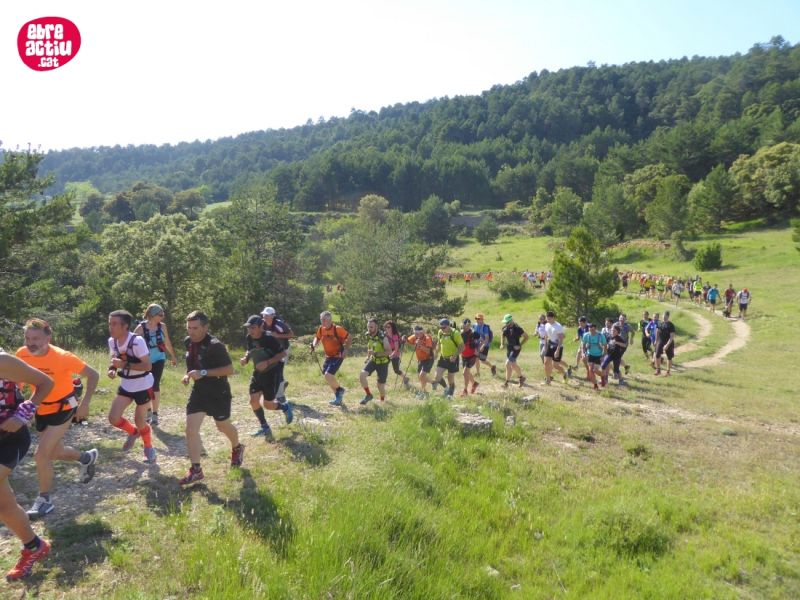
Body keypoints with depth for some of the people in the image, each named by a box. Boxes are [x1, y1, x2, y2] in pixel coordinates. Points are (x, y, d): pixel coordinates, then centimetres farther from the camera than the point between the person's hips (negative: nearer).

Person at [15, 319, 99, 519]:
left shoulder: (62, 357, -27)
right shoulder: (22, 354, -13)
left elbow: (93, 375, -17)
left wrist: (85, 403, -22)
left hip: (63, 408, -6)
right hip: (42, 410, 6)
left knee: (41, 454, -12)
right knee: (54, 452, 18)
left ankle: (44, 500, 8)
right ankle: (87, 457, 48)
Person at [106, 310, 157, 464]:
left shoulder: (137, 341, -27)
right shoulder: (111, 341, -6)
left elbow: (147, 366, -27)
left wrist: (125, 365, -35)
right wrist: (112, 369, -9)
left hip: (143, 385, -6)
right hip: (126, 386, 6)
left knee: (139, 420, 4)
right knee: (113, 418, -1)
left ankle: (149, 448, 30)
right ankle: (133, 432, 31)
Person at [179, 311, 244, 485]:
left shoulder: (215, 345, -23)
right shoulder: (188, 342, -1)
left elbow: (229, 369, -24)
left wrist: (203, 373, -29)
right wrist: (188, 375, -1)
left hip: (218, 393, -5)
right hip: (198, 391, 6)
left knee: (223, 426, 15)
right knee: (191, 429, -7)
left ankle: (237, 448, 46)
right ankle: (196, 470, 2)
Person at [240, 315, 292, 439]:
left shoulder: (270, 338, -22)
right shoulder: (248, 338, -4)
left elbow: (283, 353, -17)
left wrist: (268, 362, -28)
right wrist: (245, 358, -7)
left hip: (273, 373, -6)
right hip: (258, 373, 6)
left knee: (267, 404, -4)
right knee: (253, 400, 0)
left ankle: (285, 407, 29)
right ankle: (264, 427, 18)